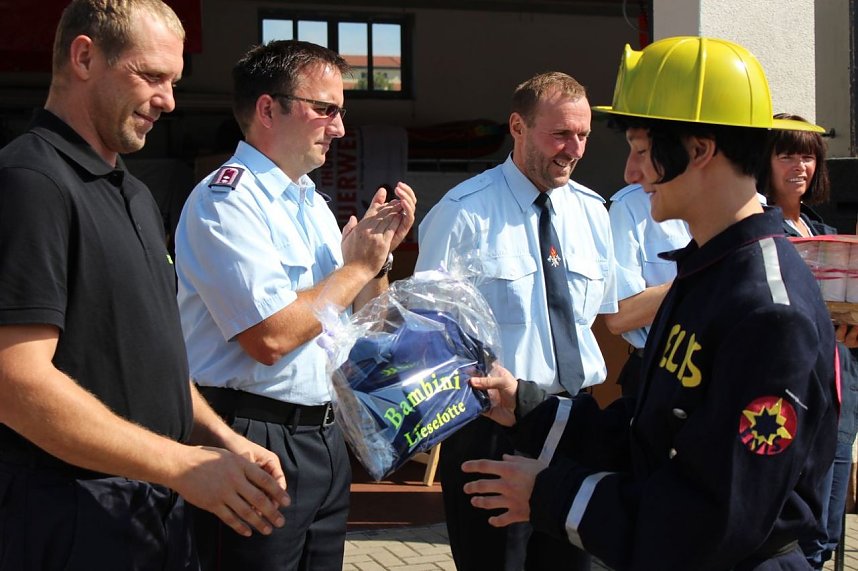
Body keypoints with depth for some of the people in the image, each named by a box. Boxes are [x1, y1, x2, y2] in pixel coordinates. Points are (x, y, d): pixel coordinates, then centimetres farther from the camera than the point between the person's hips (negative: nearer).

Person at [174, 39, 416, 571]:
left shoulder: (313, 203, 13)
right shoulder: (227, 199, -14)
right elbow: (271, 338, -24)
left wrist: (381, 250, 3)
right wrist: (359, 264, -11)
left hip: (326, 435, 8)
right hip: (258, 442, -8)